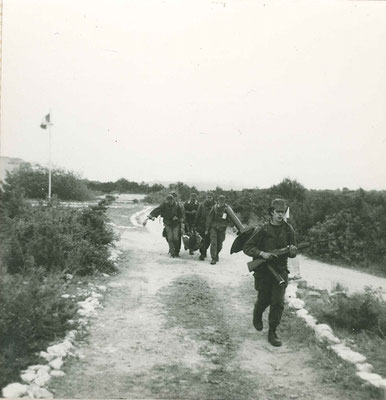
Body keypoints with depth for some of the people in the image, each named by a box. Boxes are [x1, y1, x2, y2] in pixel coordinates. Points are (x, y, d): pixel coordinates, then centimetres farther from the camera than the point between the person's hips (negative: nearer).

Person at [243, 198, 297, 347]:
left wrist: (292, 250, -16)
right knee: (264, 300, 10)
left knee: (278, 302, -5)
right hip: (263, 270, -2)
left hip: (280, 270, 2)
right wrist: (262, 253, -22)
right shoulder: (262, 229, -9)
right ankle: (257, 316, 44)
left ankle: (272, 332, 9)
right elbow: (247, 247, -8)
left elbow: (293, 253, 8)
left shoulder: (288, 230, 0)